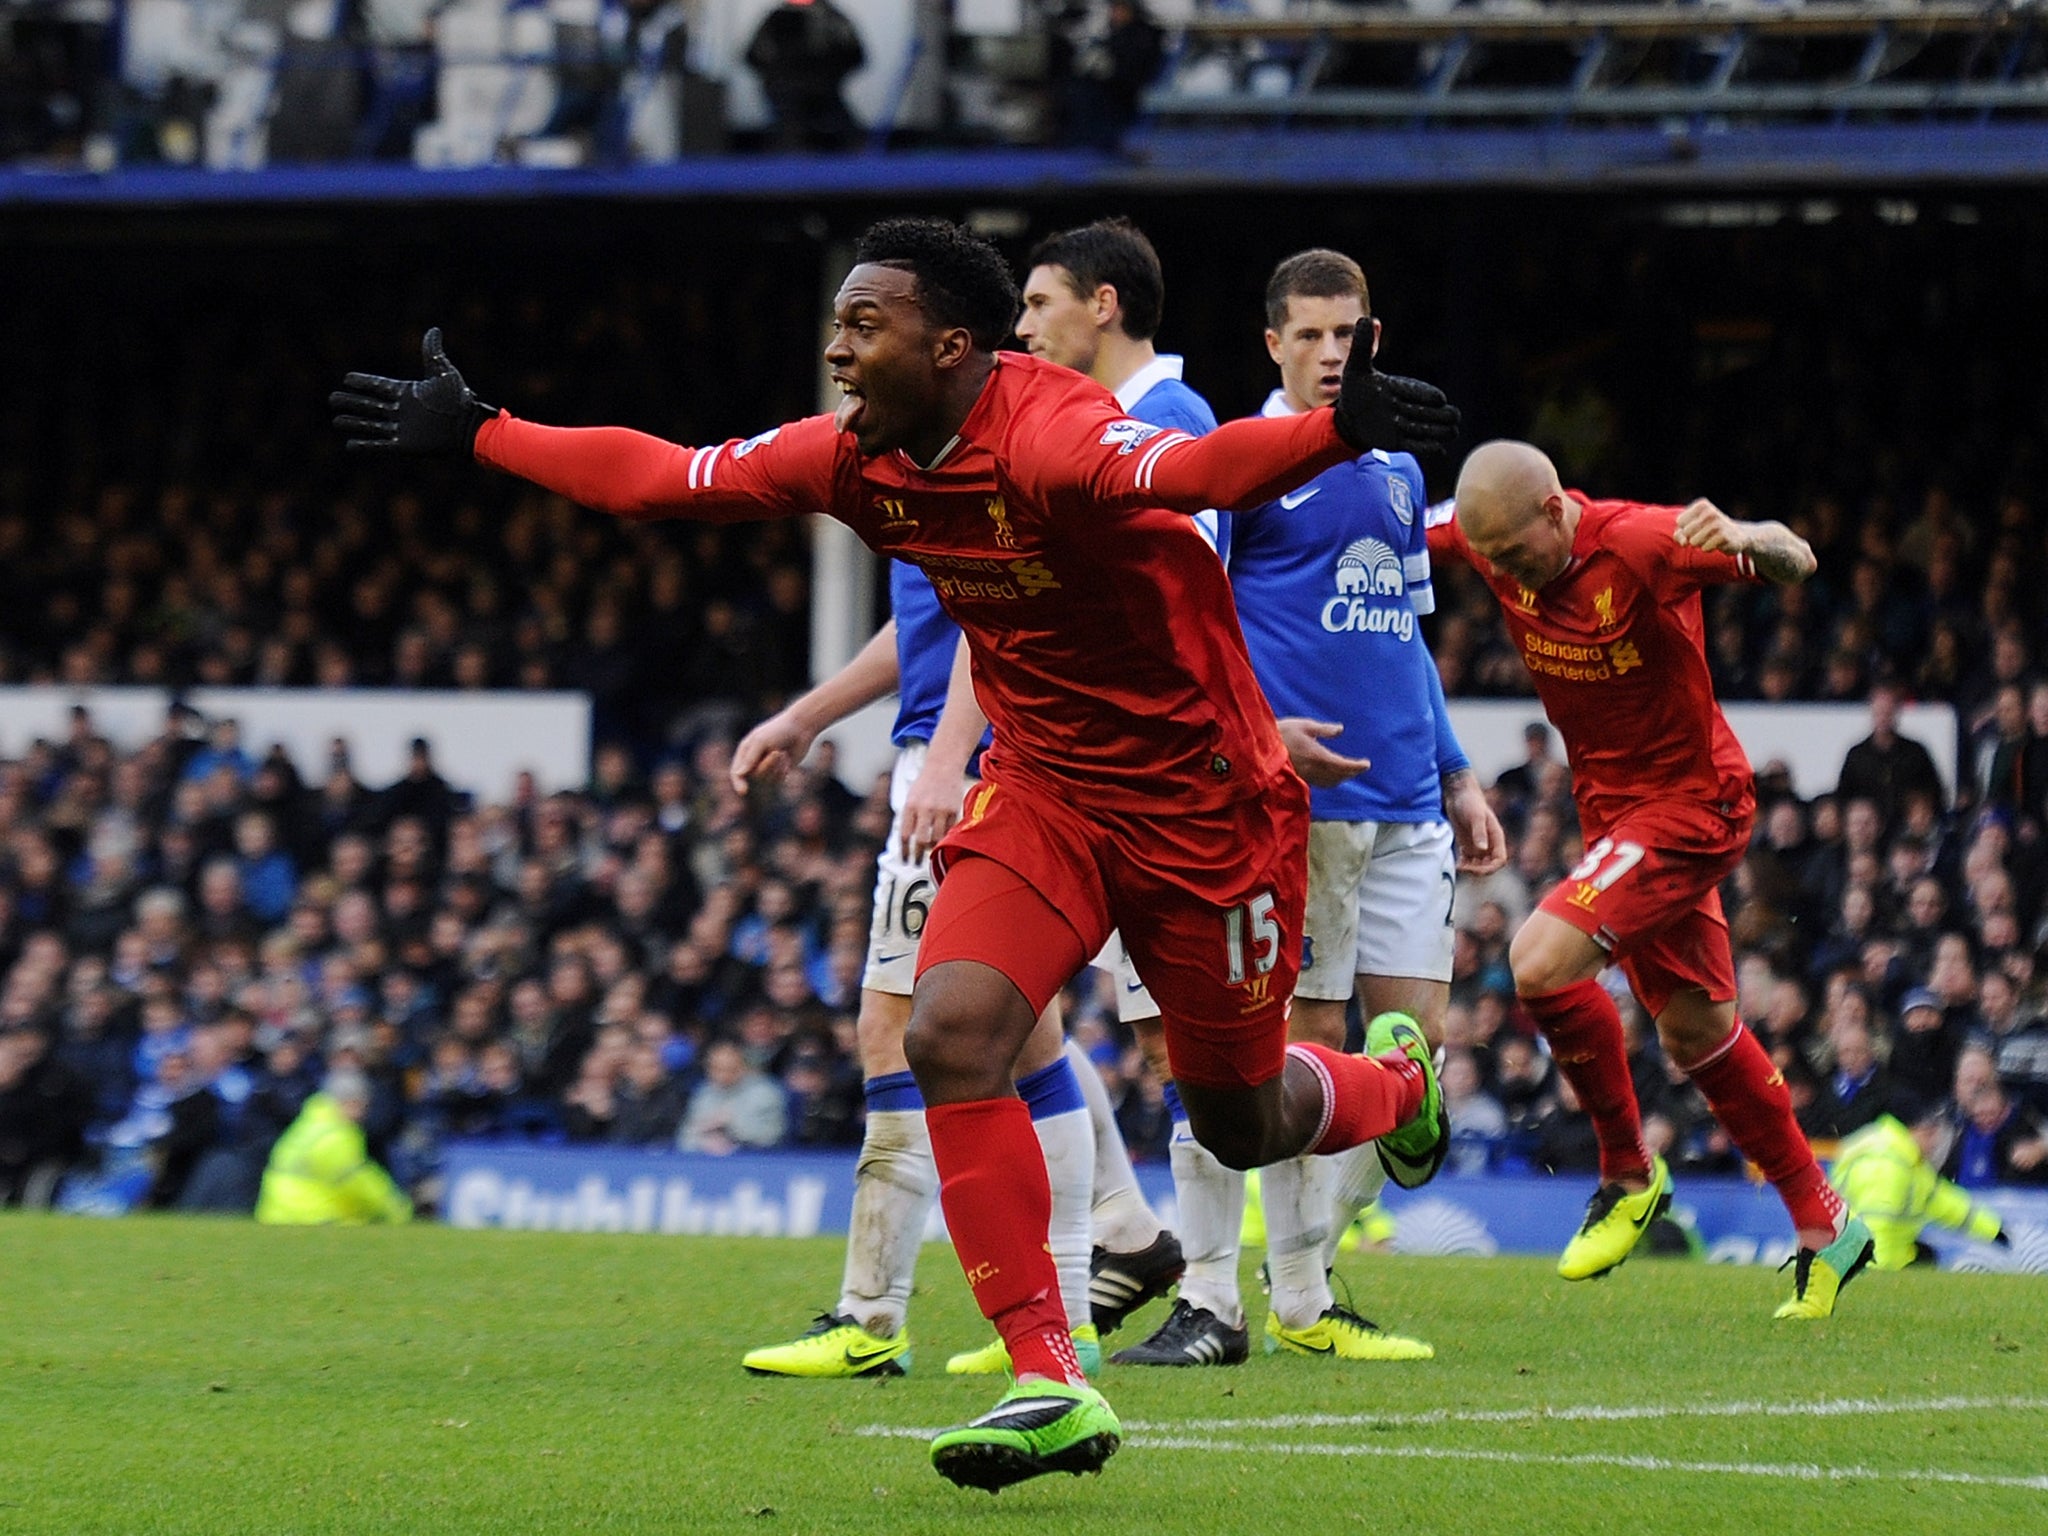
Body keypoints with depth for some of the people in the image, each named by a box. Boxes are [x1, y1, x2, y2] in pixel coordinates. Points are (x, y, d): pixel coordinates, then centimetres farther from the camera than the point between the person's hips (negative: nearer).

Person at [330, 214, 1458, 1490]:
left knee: (1241, 1122, 7)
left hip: (1202, 798, -6)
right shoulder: (861, 459, -5)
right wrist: (475, 434, 12)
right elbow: (662, 475, 7)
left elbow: (1193, 470, -48)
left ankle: (1401, 1086, 45)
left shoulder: (1052, 436, -29)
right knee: (951, 1031, -18)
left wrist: (1340, 429, -68)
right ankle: (1051, 1385, -14)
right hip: (1042, 793, 6)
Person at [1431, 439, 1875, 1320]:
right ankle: (1823, 1228, 25)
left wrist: (1744, 541, -50)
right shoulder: (1491, 537, -7)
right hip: (1611, 807, 8)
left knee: (1542, 959, -23)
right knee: (1695, 1031, 13)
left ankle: (1629, 1175, -4)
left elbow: (1794, 561, -27)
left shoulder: (1640, 544, -24)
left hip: (1690, 800, -8)